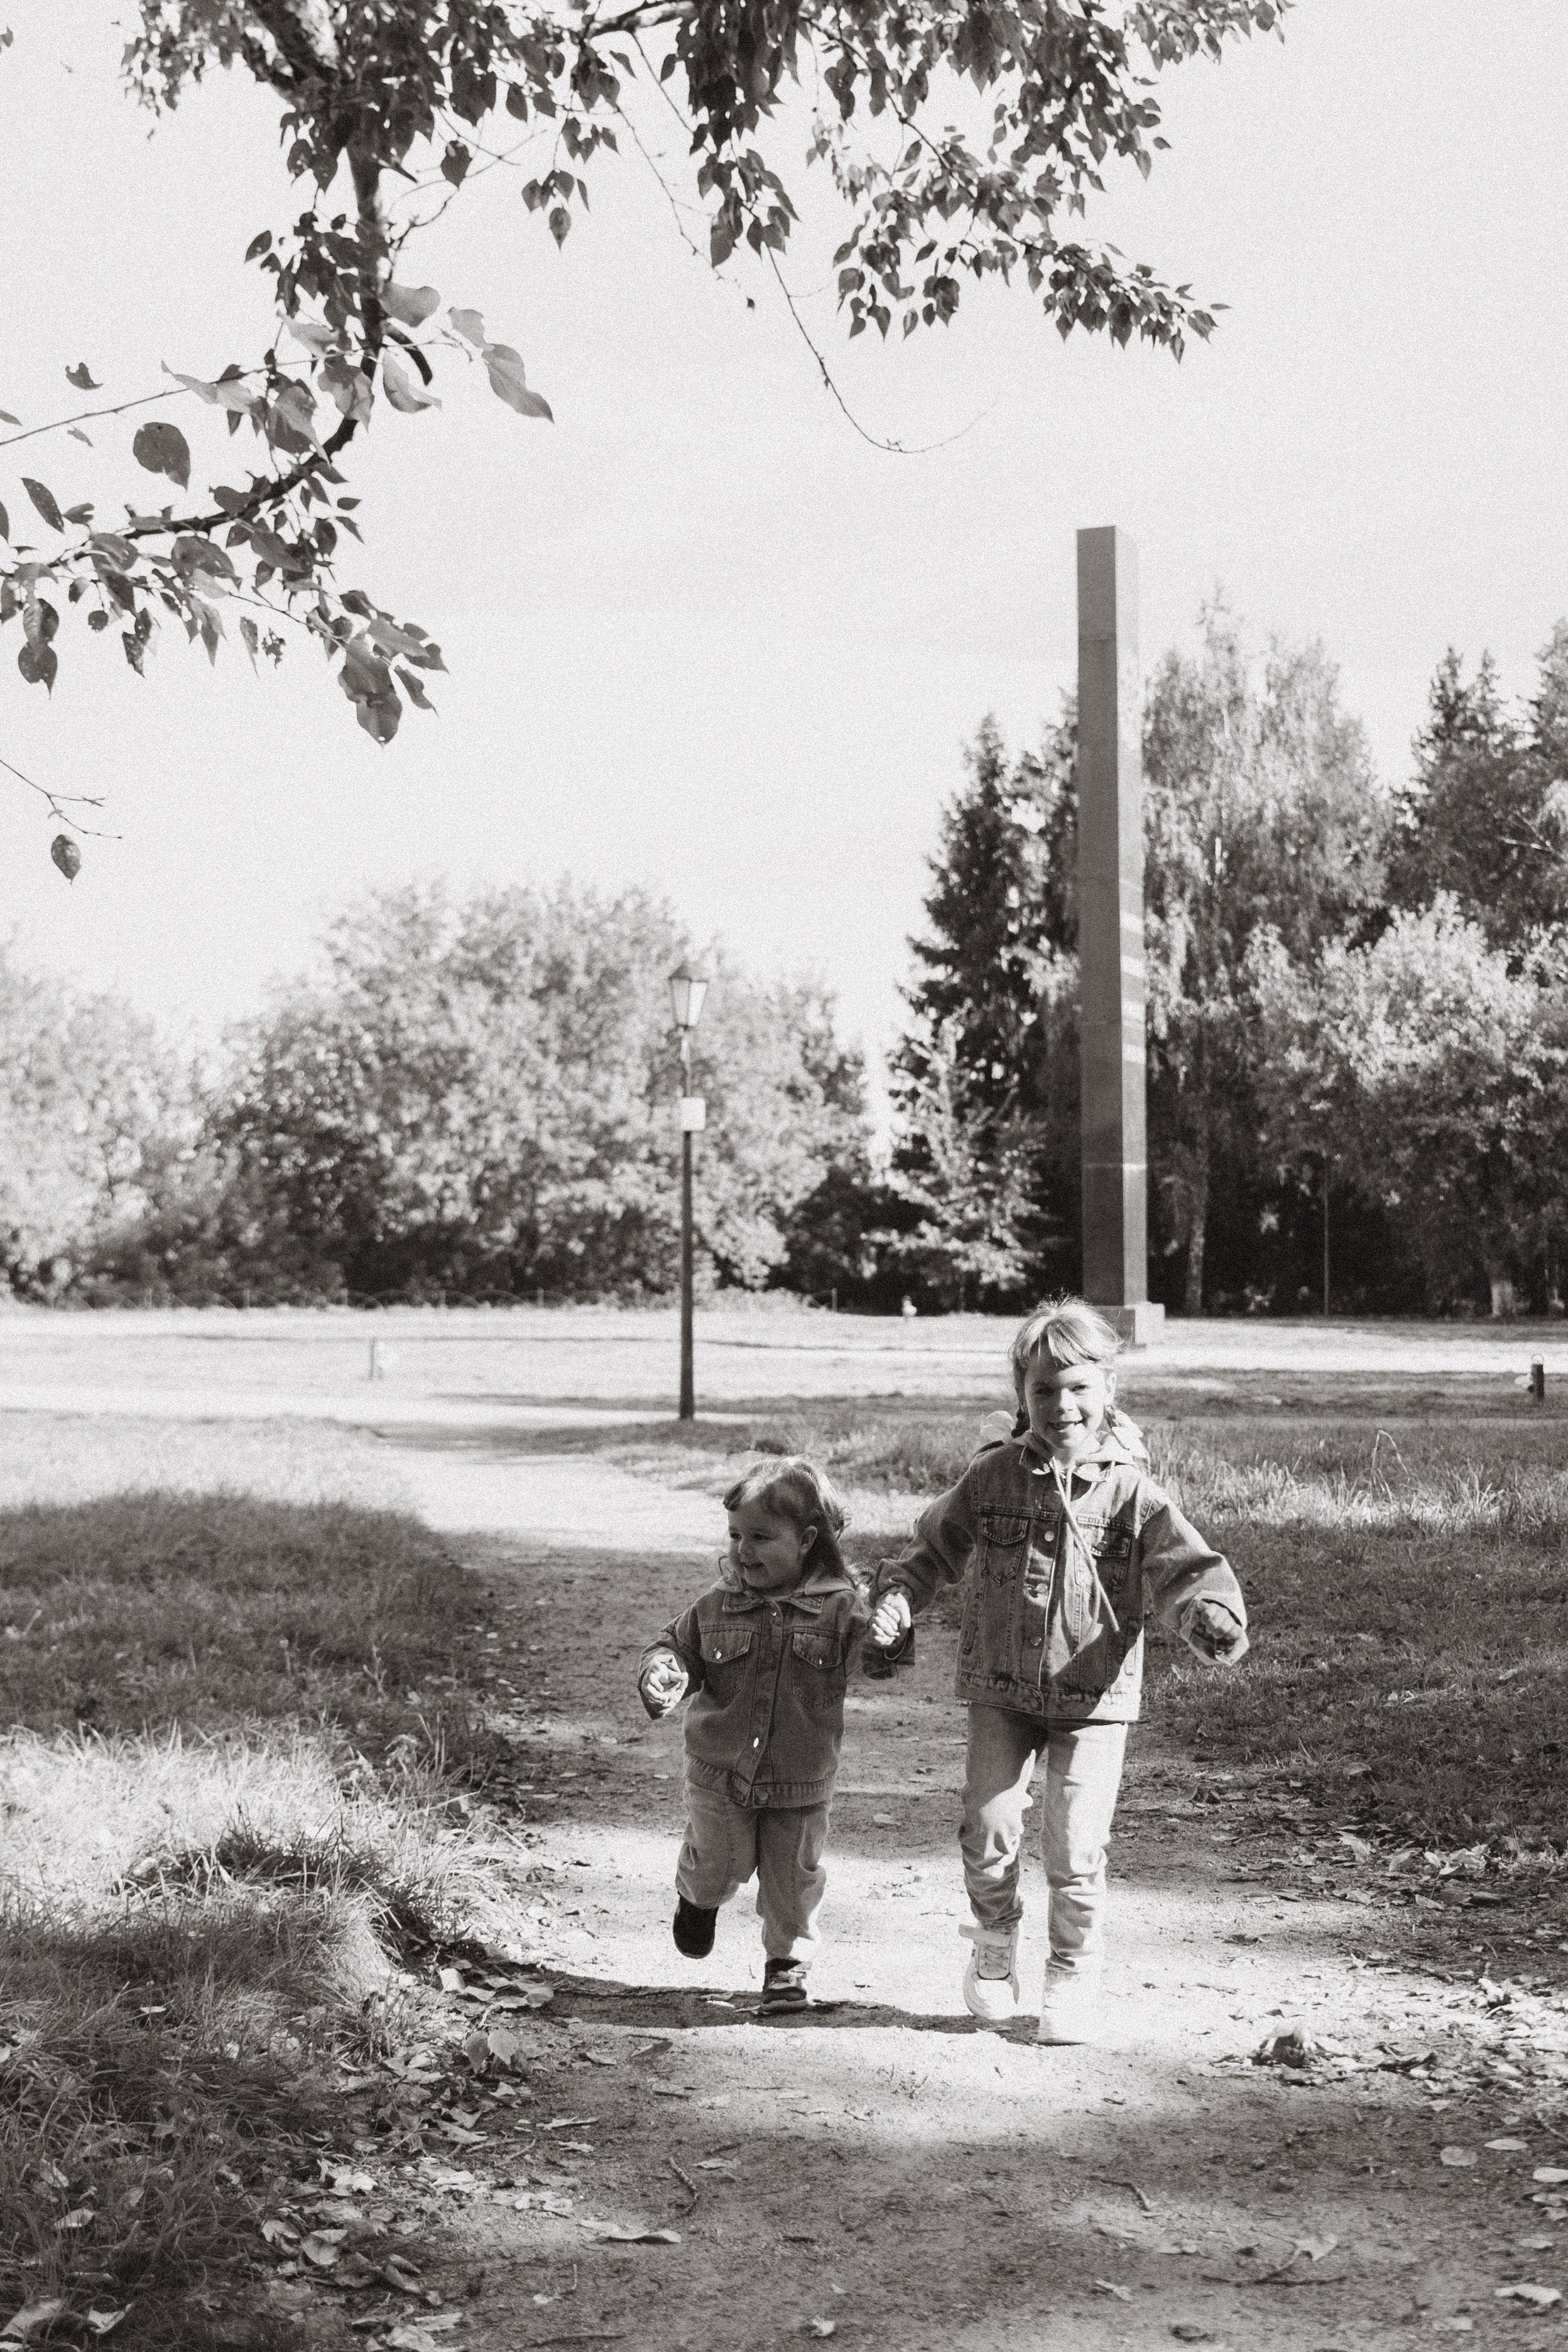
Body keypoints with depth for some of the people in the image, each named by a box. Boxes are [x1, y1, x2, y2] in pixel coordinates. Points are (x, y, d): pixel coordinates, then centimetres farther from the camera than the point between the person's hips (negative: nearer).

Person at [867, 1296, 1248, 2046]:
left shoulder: (1132, 1492, -6)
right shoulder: (993, 1477, -1)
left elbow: (1184, 1567, -12)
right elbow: (936, 1546, 13)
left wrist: (1213, 1616, -33)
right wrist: (895, 1599, -3)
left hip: (1095, 1698, -2)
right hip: (1000, 1689, 2)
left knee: (1076, 1849, -4)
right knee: (988, 1831, 1)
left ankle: (1074, 1978, 19)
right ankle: (994, 1947, 30)